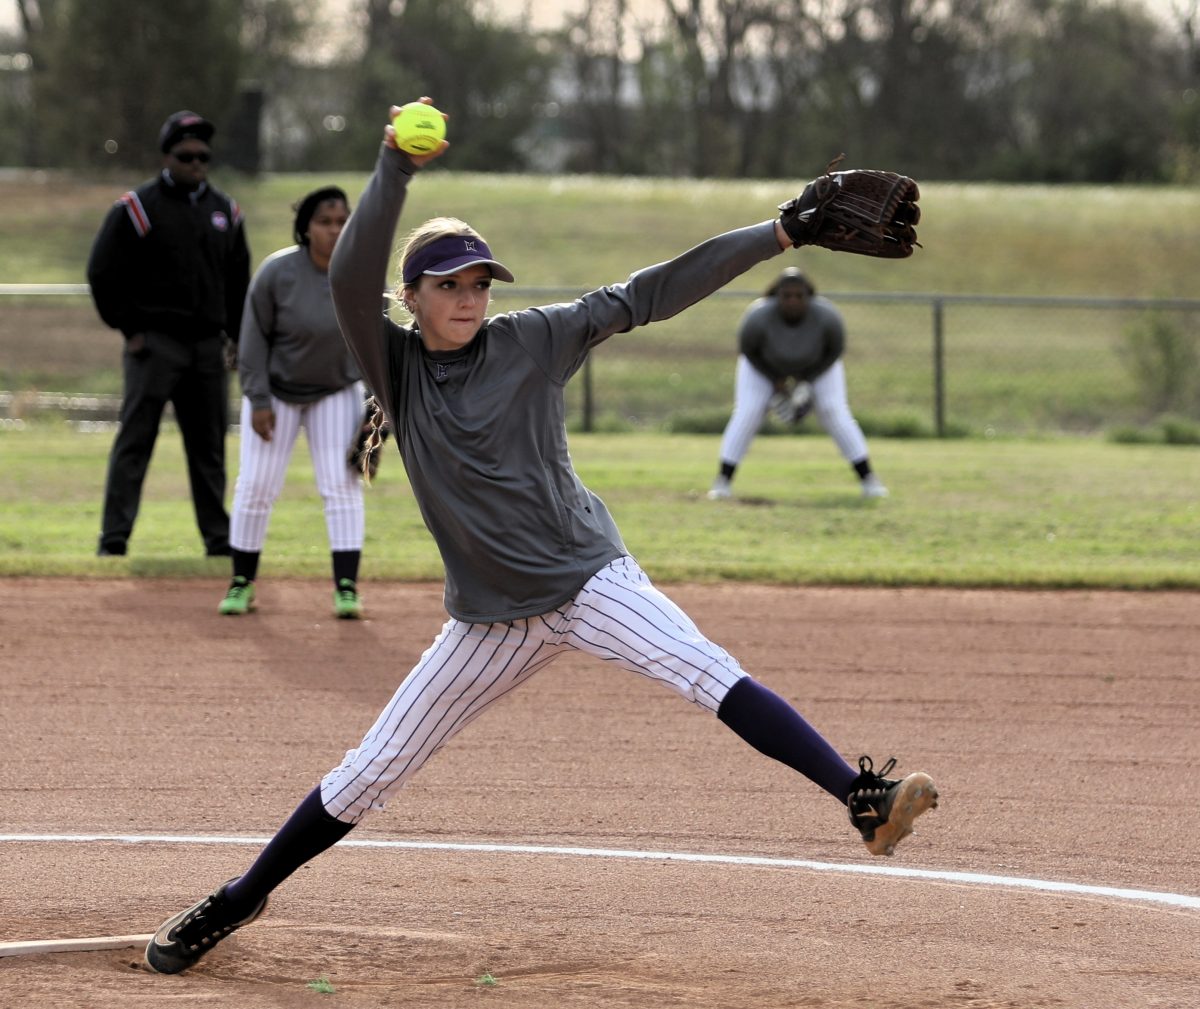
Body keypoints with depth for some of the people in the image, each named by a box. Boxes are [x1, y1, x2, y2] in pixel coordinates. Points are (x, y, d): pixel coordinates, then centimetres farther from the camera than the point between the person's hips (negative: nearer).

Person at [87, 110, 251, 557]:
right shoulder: (137, 207, -4)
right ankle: (114, 537, -9)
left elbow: (238, 280, 22)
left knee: (210, 445, 9)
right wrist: (129, 328, -7)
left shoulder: (224, 210, 12)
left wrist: (238, 336, 14)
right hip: (155, 343, -5)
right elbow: (102, 273, -4)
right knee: (135, 439, -9)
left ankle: (218, 538, 15)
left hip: (208, 345, 5)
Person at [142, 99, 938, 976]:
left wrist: (781, 234, -7)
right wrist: (396, 171, -26)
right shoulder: (397, 365, -1)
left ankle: (863, 797, -35)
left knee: (709, 674, -25)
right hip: (490, 621, 1)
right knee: (372, 771, 4)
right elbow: (351, 278, -19)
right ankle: (236, 902, 20)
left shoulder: (533, 341, -2)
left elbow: (648, 295, -4)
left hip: (591, 581, -1)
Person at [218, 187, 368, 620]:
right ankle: (242, 583, 13)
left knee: (343, 486, -5)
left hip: (337, 391, 2)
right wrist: (258, 401, -15)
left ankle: (346, 587, -3)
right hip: (276, 390, -1)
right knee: (257, 484, -1)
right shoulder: (276, 273, -21)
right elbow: (254, 338, -13)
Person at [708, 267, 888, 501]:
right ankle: (723, 481, -3)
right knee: (746, 414, -13)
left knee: (835, 412, -11)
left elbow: (836, 349, -18)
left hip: (816, 364, 0)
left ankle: (868, 479, -3)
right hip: (766, 362, 0)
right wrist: (775, 380, -19)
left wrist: (808, 379, -21)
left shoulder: (827, 317, -37)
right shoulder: (757, 318, -39)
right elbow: (747, 349, -19)